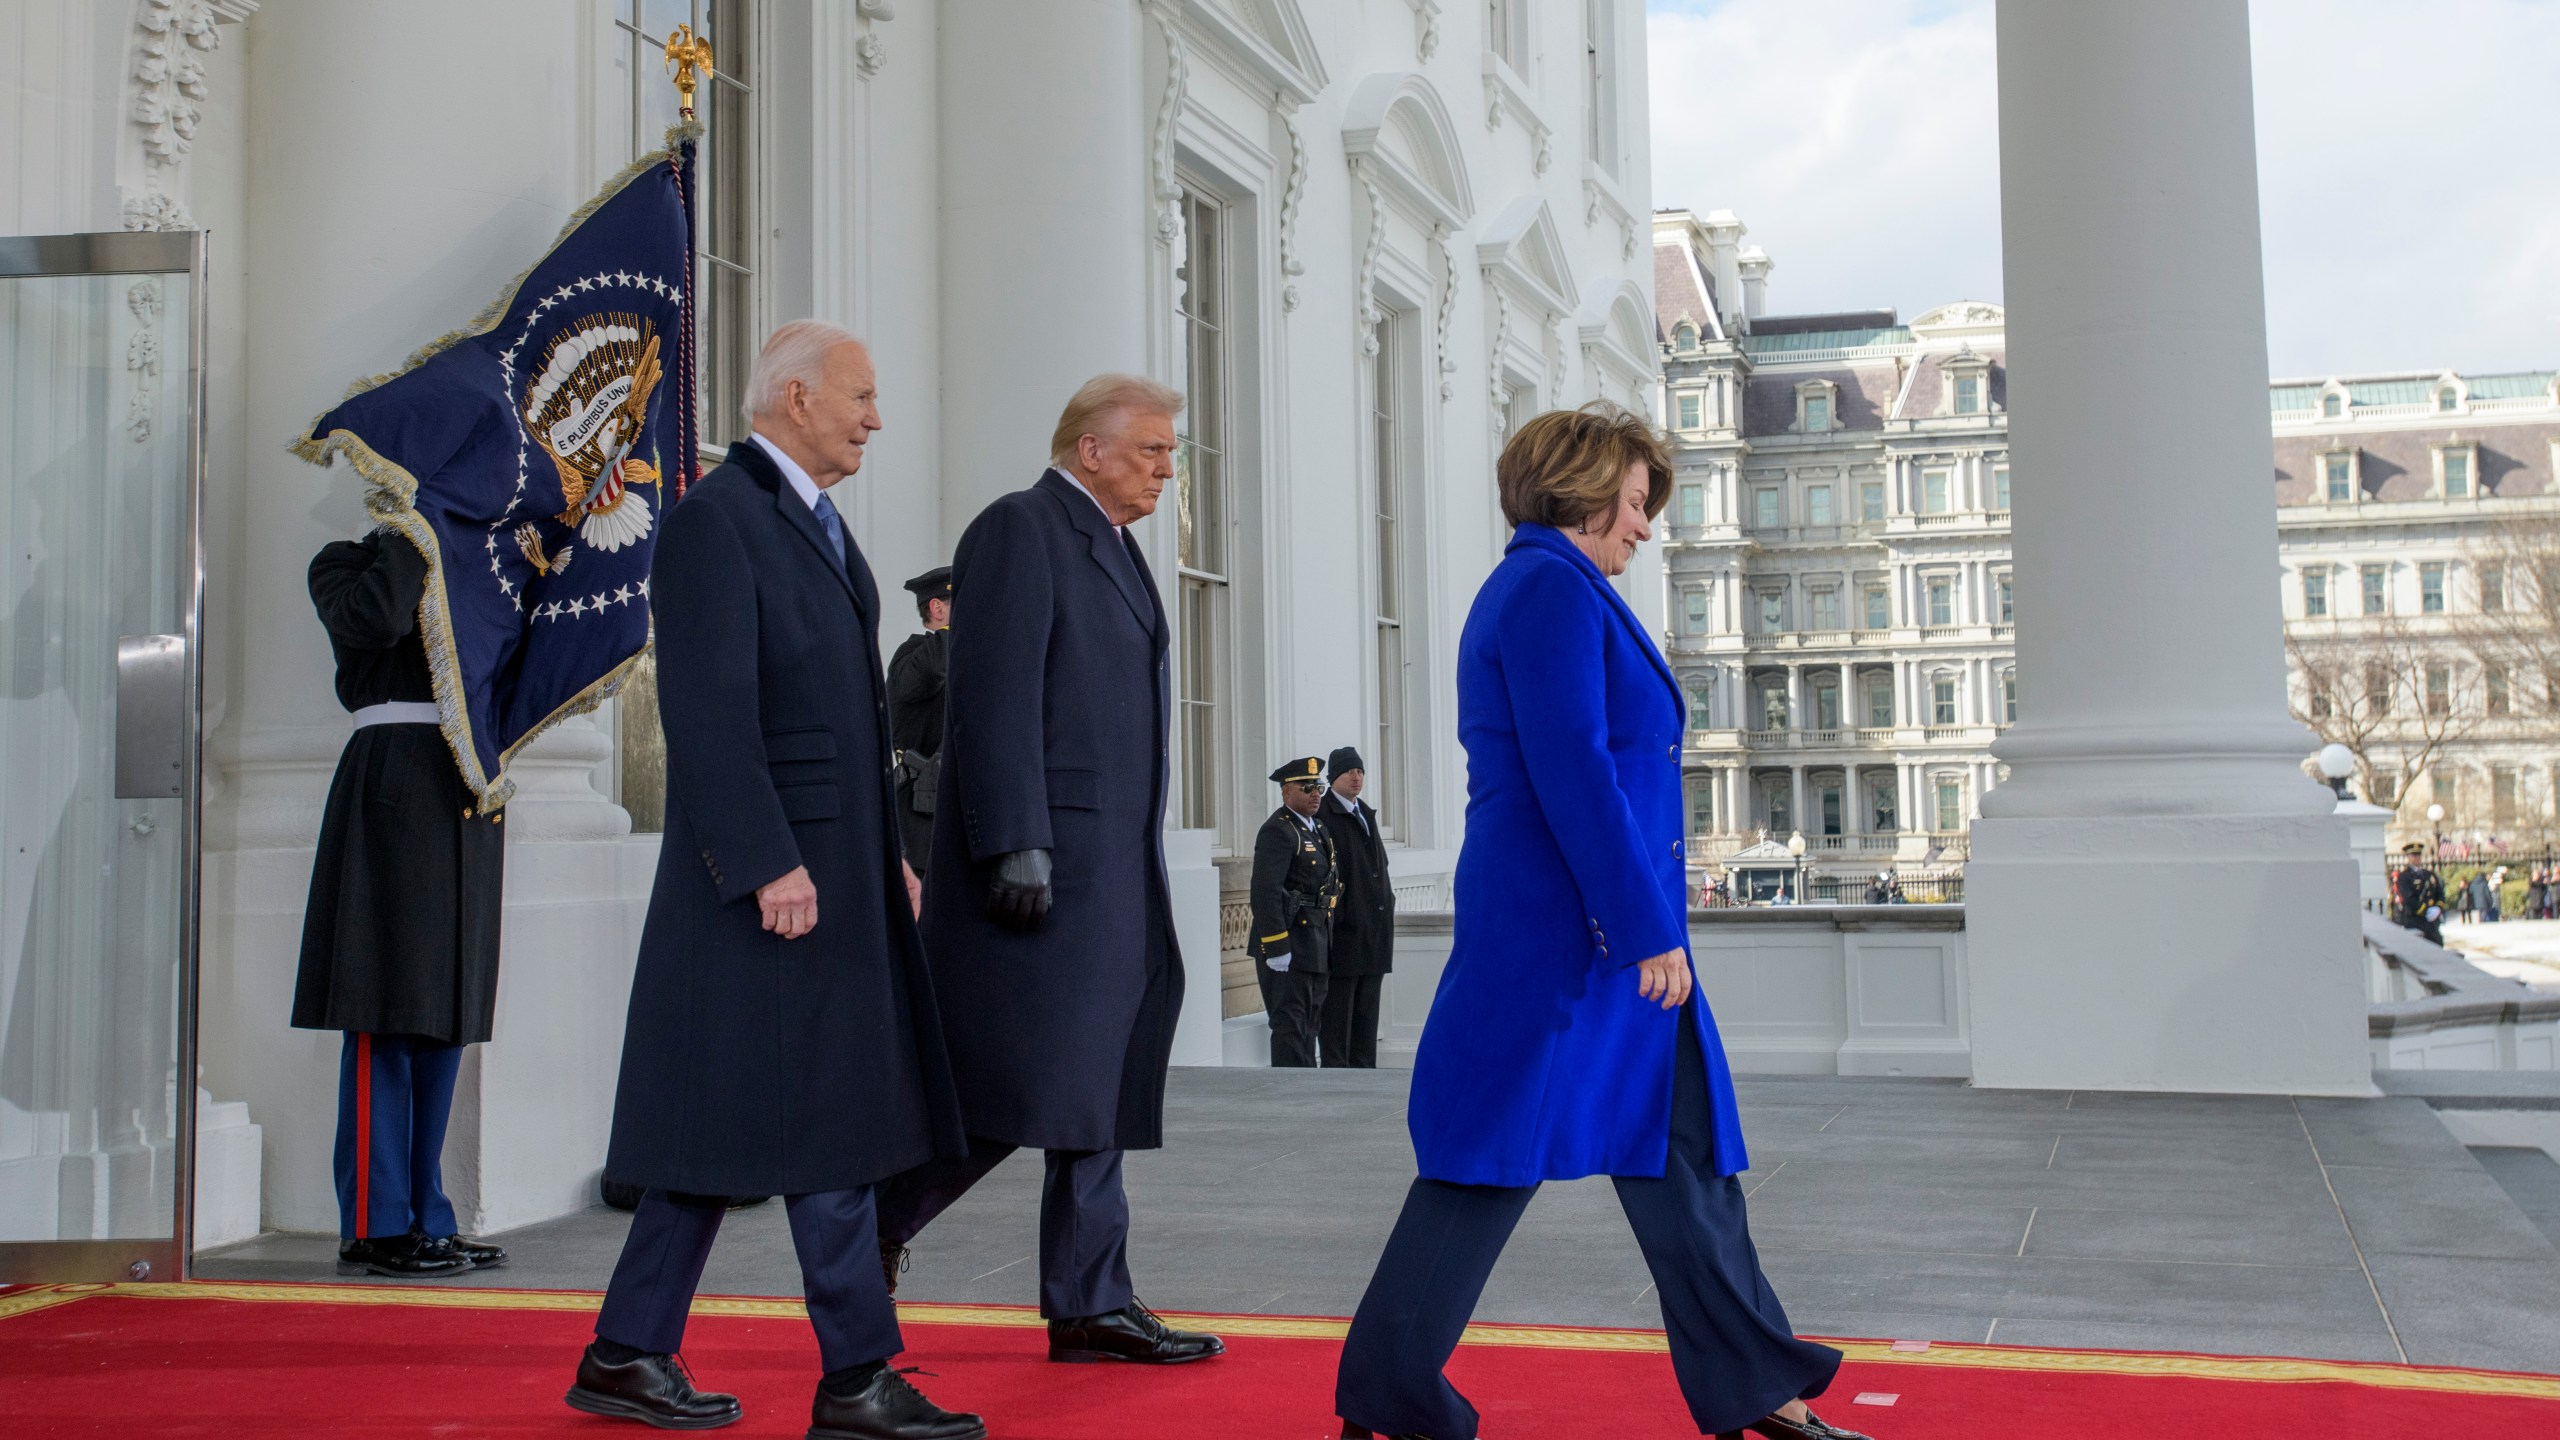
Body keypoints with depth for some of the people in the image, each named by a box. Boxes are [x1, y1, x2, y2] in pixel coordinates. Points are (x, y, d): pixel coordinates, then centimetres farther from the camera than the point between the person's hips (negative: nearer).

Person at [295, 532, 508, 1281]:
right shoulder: (348, 564, 5)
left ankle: (426, 1217, 13)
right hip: (393, 790, -6)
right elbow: (371, 620, -17)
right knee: (384, 1015, -6)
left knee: (448, 1013, 7)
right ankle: (374, 1225, -1)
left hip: (471, 797, 7)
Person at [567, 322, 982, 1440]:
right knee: (820, 1118, -5)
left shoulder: (817, 521, 20)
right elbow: (709, 710, -18)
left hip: (839, 866, 10)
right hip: (768, 867, -10)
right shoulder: (716, 518, -10)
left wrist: (890, 852, 20)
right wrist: (769, 864, -22)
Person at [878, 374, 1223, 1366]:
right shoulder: (1019, 529, -7)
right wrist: (1017, 844, -23)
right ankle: (872, 1226, 11)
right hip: (1044, 858, -9)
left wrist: (1142, 864, 19)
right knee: (1021, 1085, -8)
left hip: (1115, 870, 10)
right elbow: (995, 698, -17)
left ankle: (1091, 1305, 14)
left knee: (1100, 1090, 9)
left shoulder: (1110, 545, 21)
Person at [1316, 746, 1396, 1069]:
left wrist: (1387, 902, 16)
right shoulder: (1321, 815, -8)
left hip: (1375, 922, 8)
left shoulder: (1366, 813, 19)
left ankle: (1364, 1064, 15)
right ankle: (1335, 1067, -2)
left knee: (1368, 1002, 10)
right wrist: (1330, 917, -19)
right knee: (1338, 1002, -5)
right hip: (1344, 925, -8)